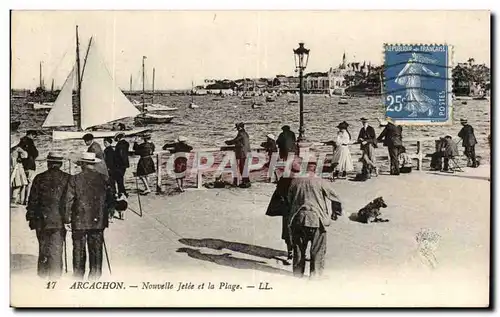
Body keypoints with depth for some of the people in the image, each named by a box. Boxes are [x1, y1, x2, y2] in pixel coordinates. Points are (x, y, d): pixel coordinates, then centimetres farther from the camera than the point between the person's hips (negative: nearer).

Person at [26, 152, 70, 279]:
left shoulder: (39, 178, -2)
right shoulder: (67, 178, -5)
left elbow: (32, 200, 2)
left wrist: (31, 217, 11)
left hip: (42, 220, 1)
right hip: (60, 220, -1)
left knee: (43, 248, 17)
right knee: (56, 250, 3)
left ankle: (42, 274, 27)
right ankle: (55, 276, 0)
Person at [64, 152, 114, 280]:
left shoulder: (75, 179, -6)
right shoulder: (104, 179, 0)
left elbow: (68, 201, -5)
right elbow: (110, 201, 5)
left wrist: (67, 220, 1)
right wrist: (106, 216, 19)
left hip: (79, 222, -2)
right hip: (98, 221, 2)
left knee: (78, 250, 7)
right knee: (96, 250, 8)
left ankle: (78, 278, 11)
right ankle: (95, 277, 13)